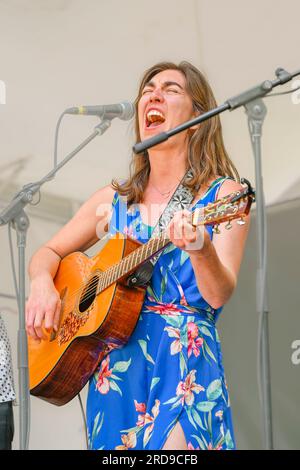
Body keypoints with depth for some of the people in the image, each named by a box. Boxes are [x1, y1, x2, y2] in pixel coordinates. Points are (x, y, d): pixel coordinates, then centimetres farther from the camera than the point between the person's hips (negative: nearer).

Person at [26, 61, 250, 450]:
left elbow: (218, 295, -12)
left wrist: (200, 248, -33)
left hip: (185, 370, -4)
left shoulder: (223, 195, -1)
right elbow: (49, 253, 21)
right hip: (115, 371, 4)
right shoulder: (114, 200, 12)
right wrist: (42, 283, -1)